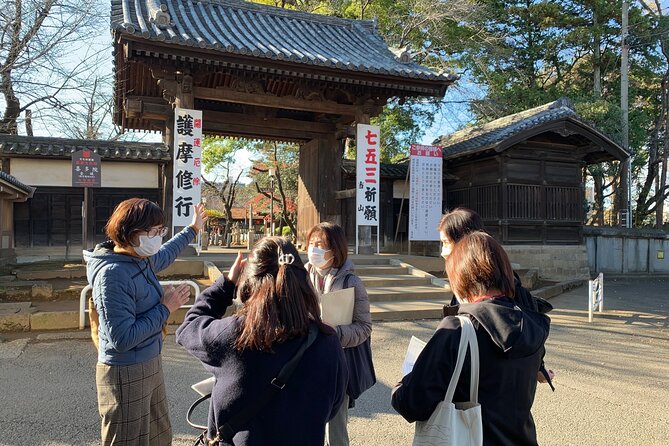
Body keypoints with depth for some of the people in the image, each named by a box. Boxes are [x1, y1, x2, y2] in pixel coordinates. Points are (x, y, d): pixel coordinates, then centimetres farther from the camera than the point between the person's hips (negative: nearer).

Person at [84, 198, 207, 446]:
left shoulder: (142, 259, 0)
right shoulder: (113, 274, -26)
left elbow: (163, 256, 26)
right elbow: (123, 339, -28)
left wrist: (192, 230, 36)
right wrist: (165, 308, -20)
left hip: (150, 366, 9)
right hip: (125, 375, -8)